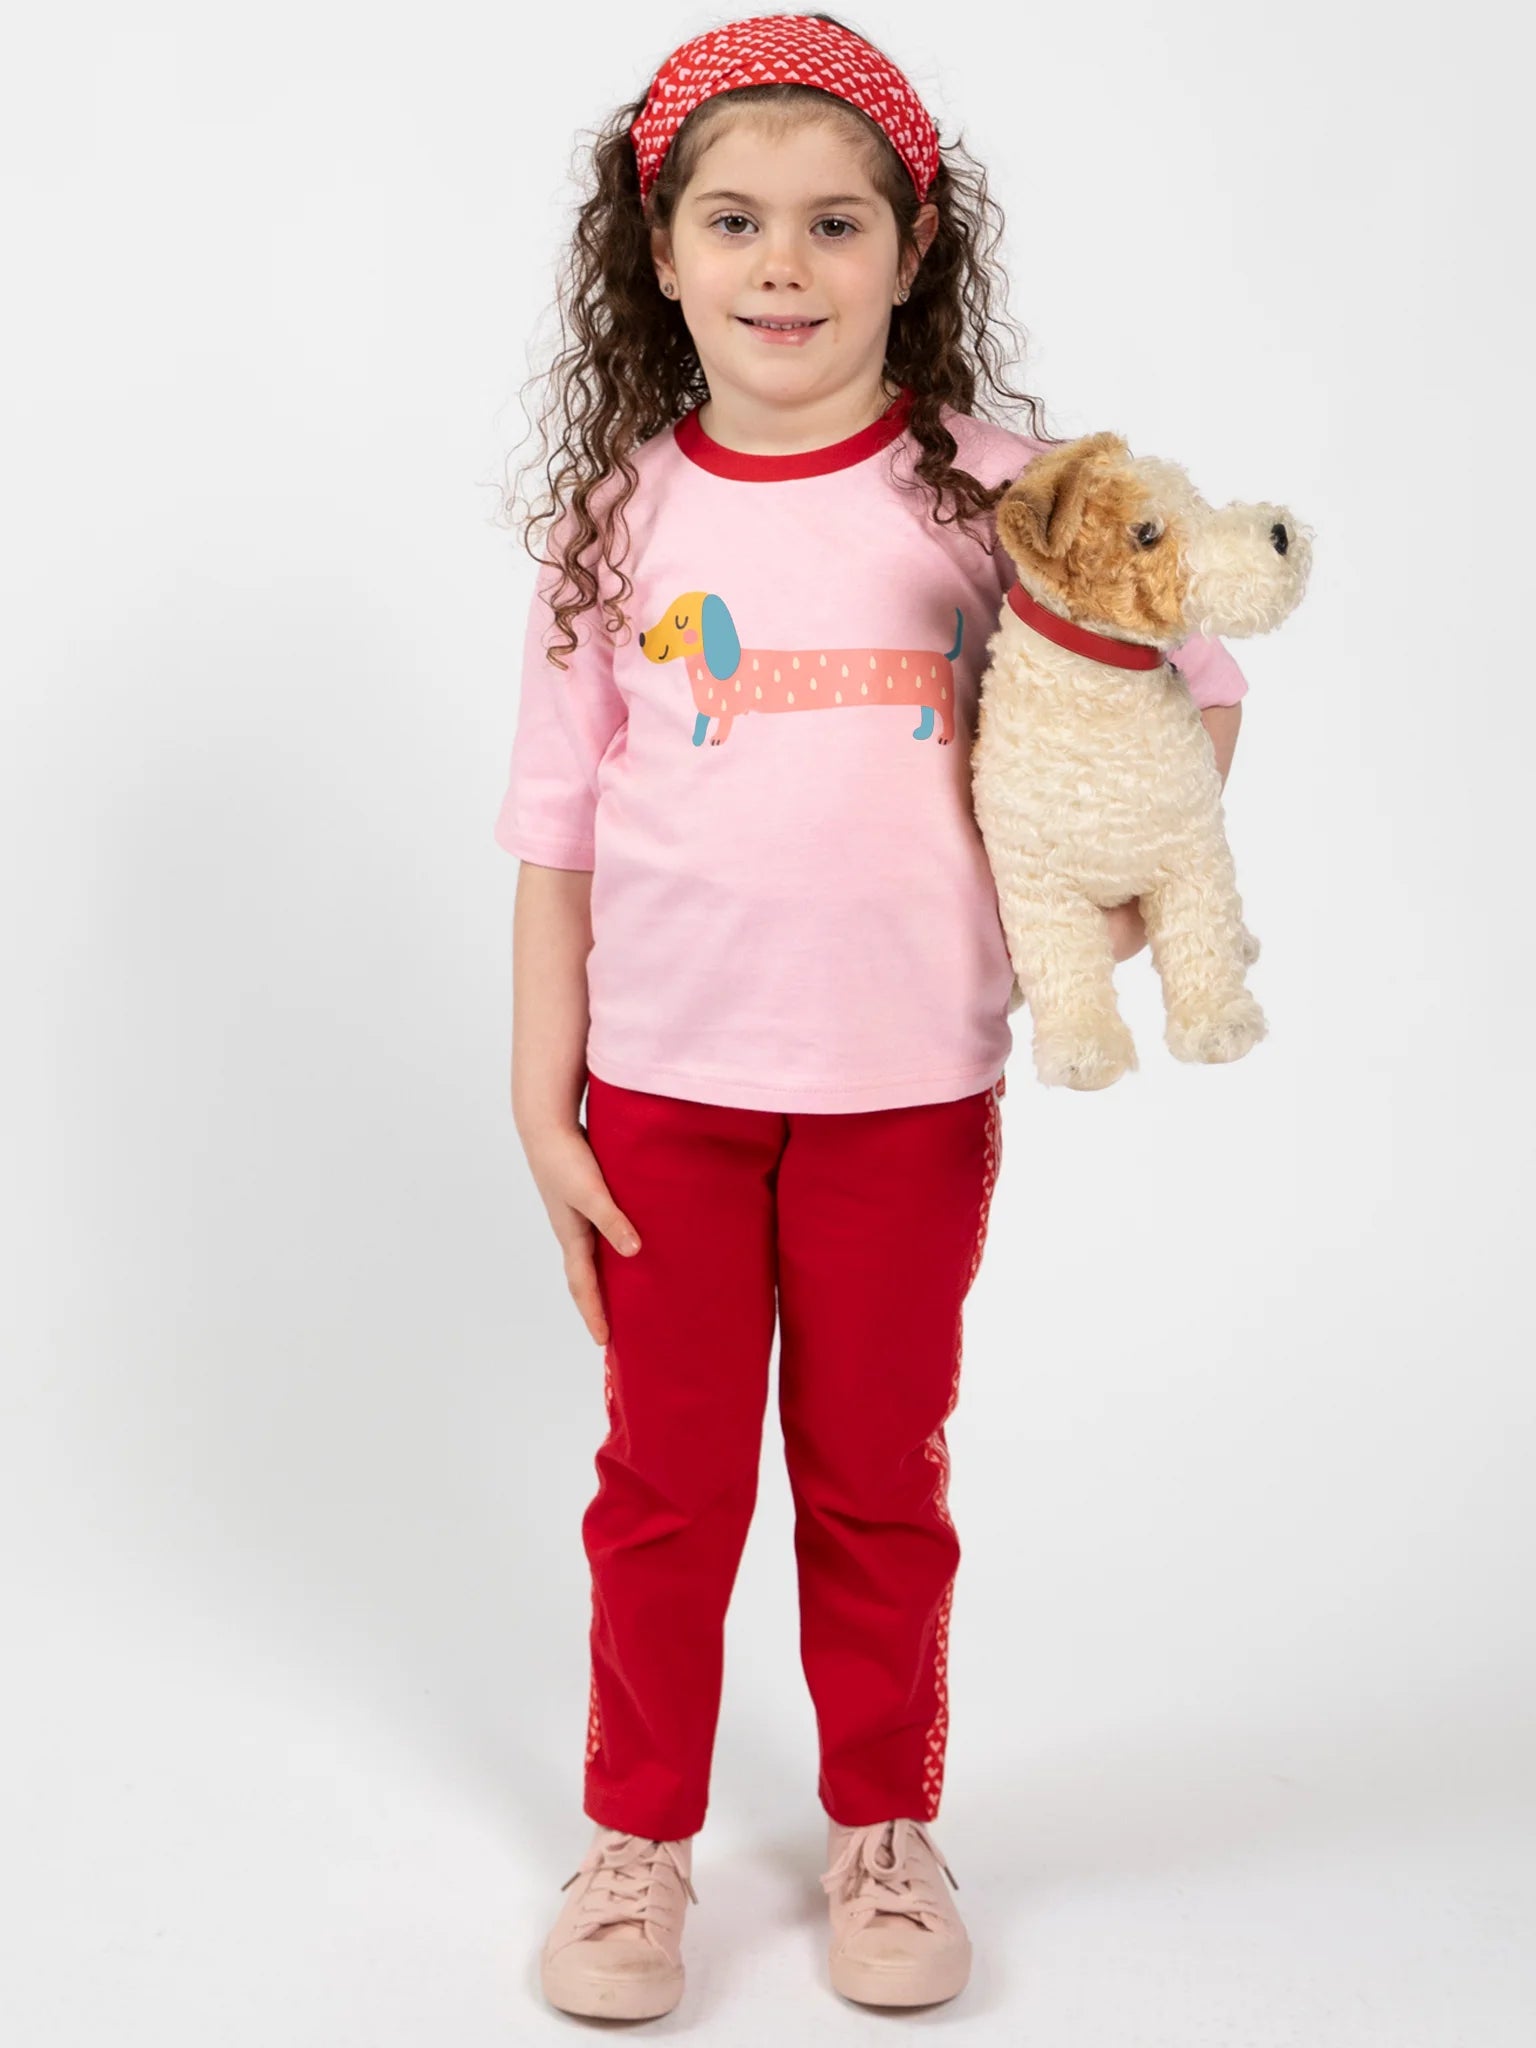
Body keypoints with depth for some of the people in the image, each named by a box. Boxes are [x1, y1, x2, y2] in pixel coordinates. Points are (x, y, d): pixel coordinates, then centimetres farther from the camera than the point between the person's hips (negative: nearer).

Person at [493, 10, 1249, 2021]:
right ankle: (638, 1835, 32)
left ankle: (885, 1829, 34)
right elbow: (555, 827, 1)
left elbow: (1192, 673, 8)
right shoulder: (619, 519, -2)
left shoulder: (988, 489, -4)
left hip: (909, 1086, 0)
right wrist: (543, 1105, -1)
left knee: (877, 1481, 14)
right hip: (666, 1086, 1)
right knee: (666, 1479, 12)